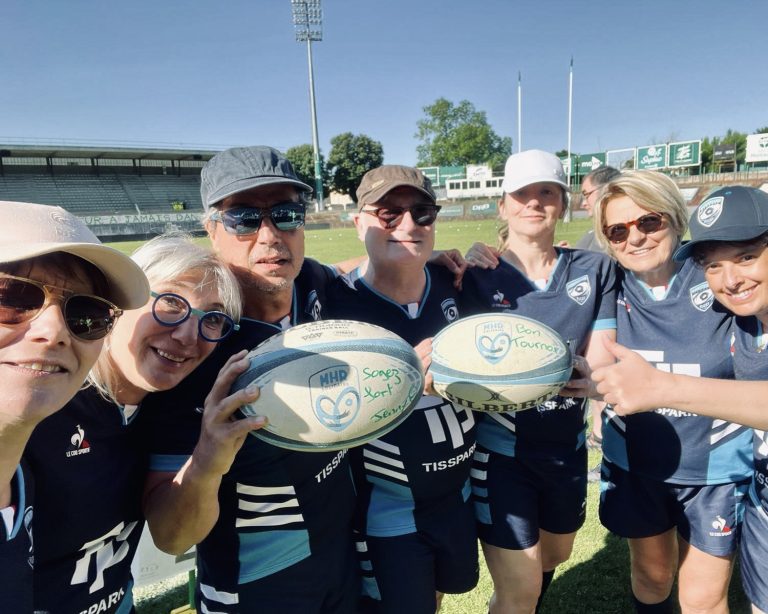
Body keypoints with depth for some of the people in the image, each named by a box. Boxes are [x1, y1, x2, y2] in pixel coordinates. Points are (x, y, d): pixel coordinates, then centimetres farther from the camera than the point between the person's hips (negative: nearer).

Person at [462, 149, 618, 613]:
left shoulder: (595, 270, 0)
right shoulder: (480, 273, -8)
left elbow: (601, 357, -5)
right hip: (501, 448, -4)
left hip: (567, 445, 5)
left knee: (554, 556, 28)